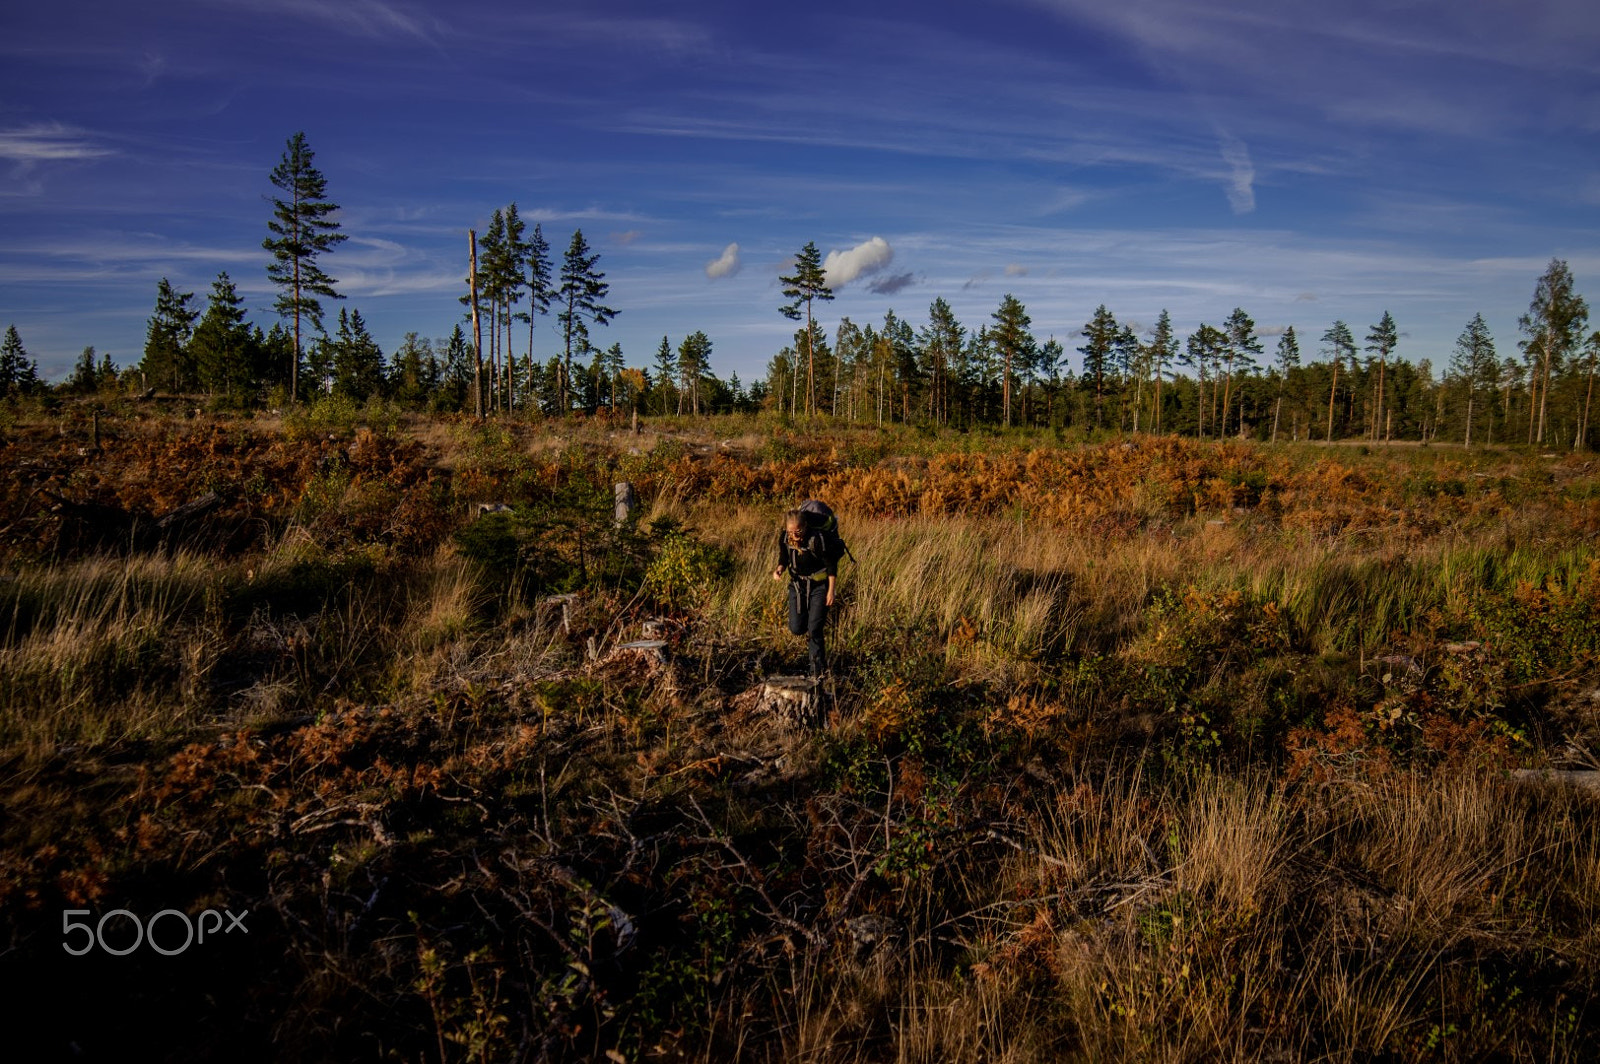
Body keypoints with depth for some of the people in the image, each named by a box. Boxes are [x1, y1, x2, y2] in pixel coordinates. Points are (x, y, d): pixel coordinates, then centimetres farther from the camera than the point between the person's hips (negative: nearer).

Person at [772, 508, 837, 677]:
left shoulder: (817, 539, -26)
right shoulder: (784, 538, -11)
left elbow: (831, 565, -15)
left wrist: (831, 591, -14)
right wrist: (779, 569, -17)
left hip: (819, 586, -5)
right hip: (797, 584, 5)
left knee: (814, 630, -7)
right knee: (796, 628, 3)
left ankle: (818, 671, 7)